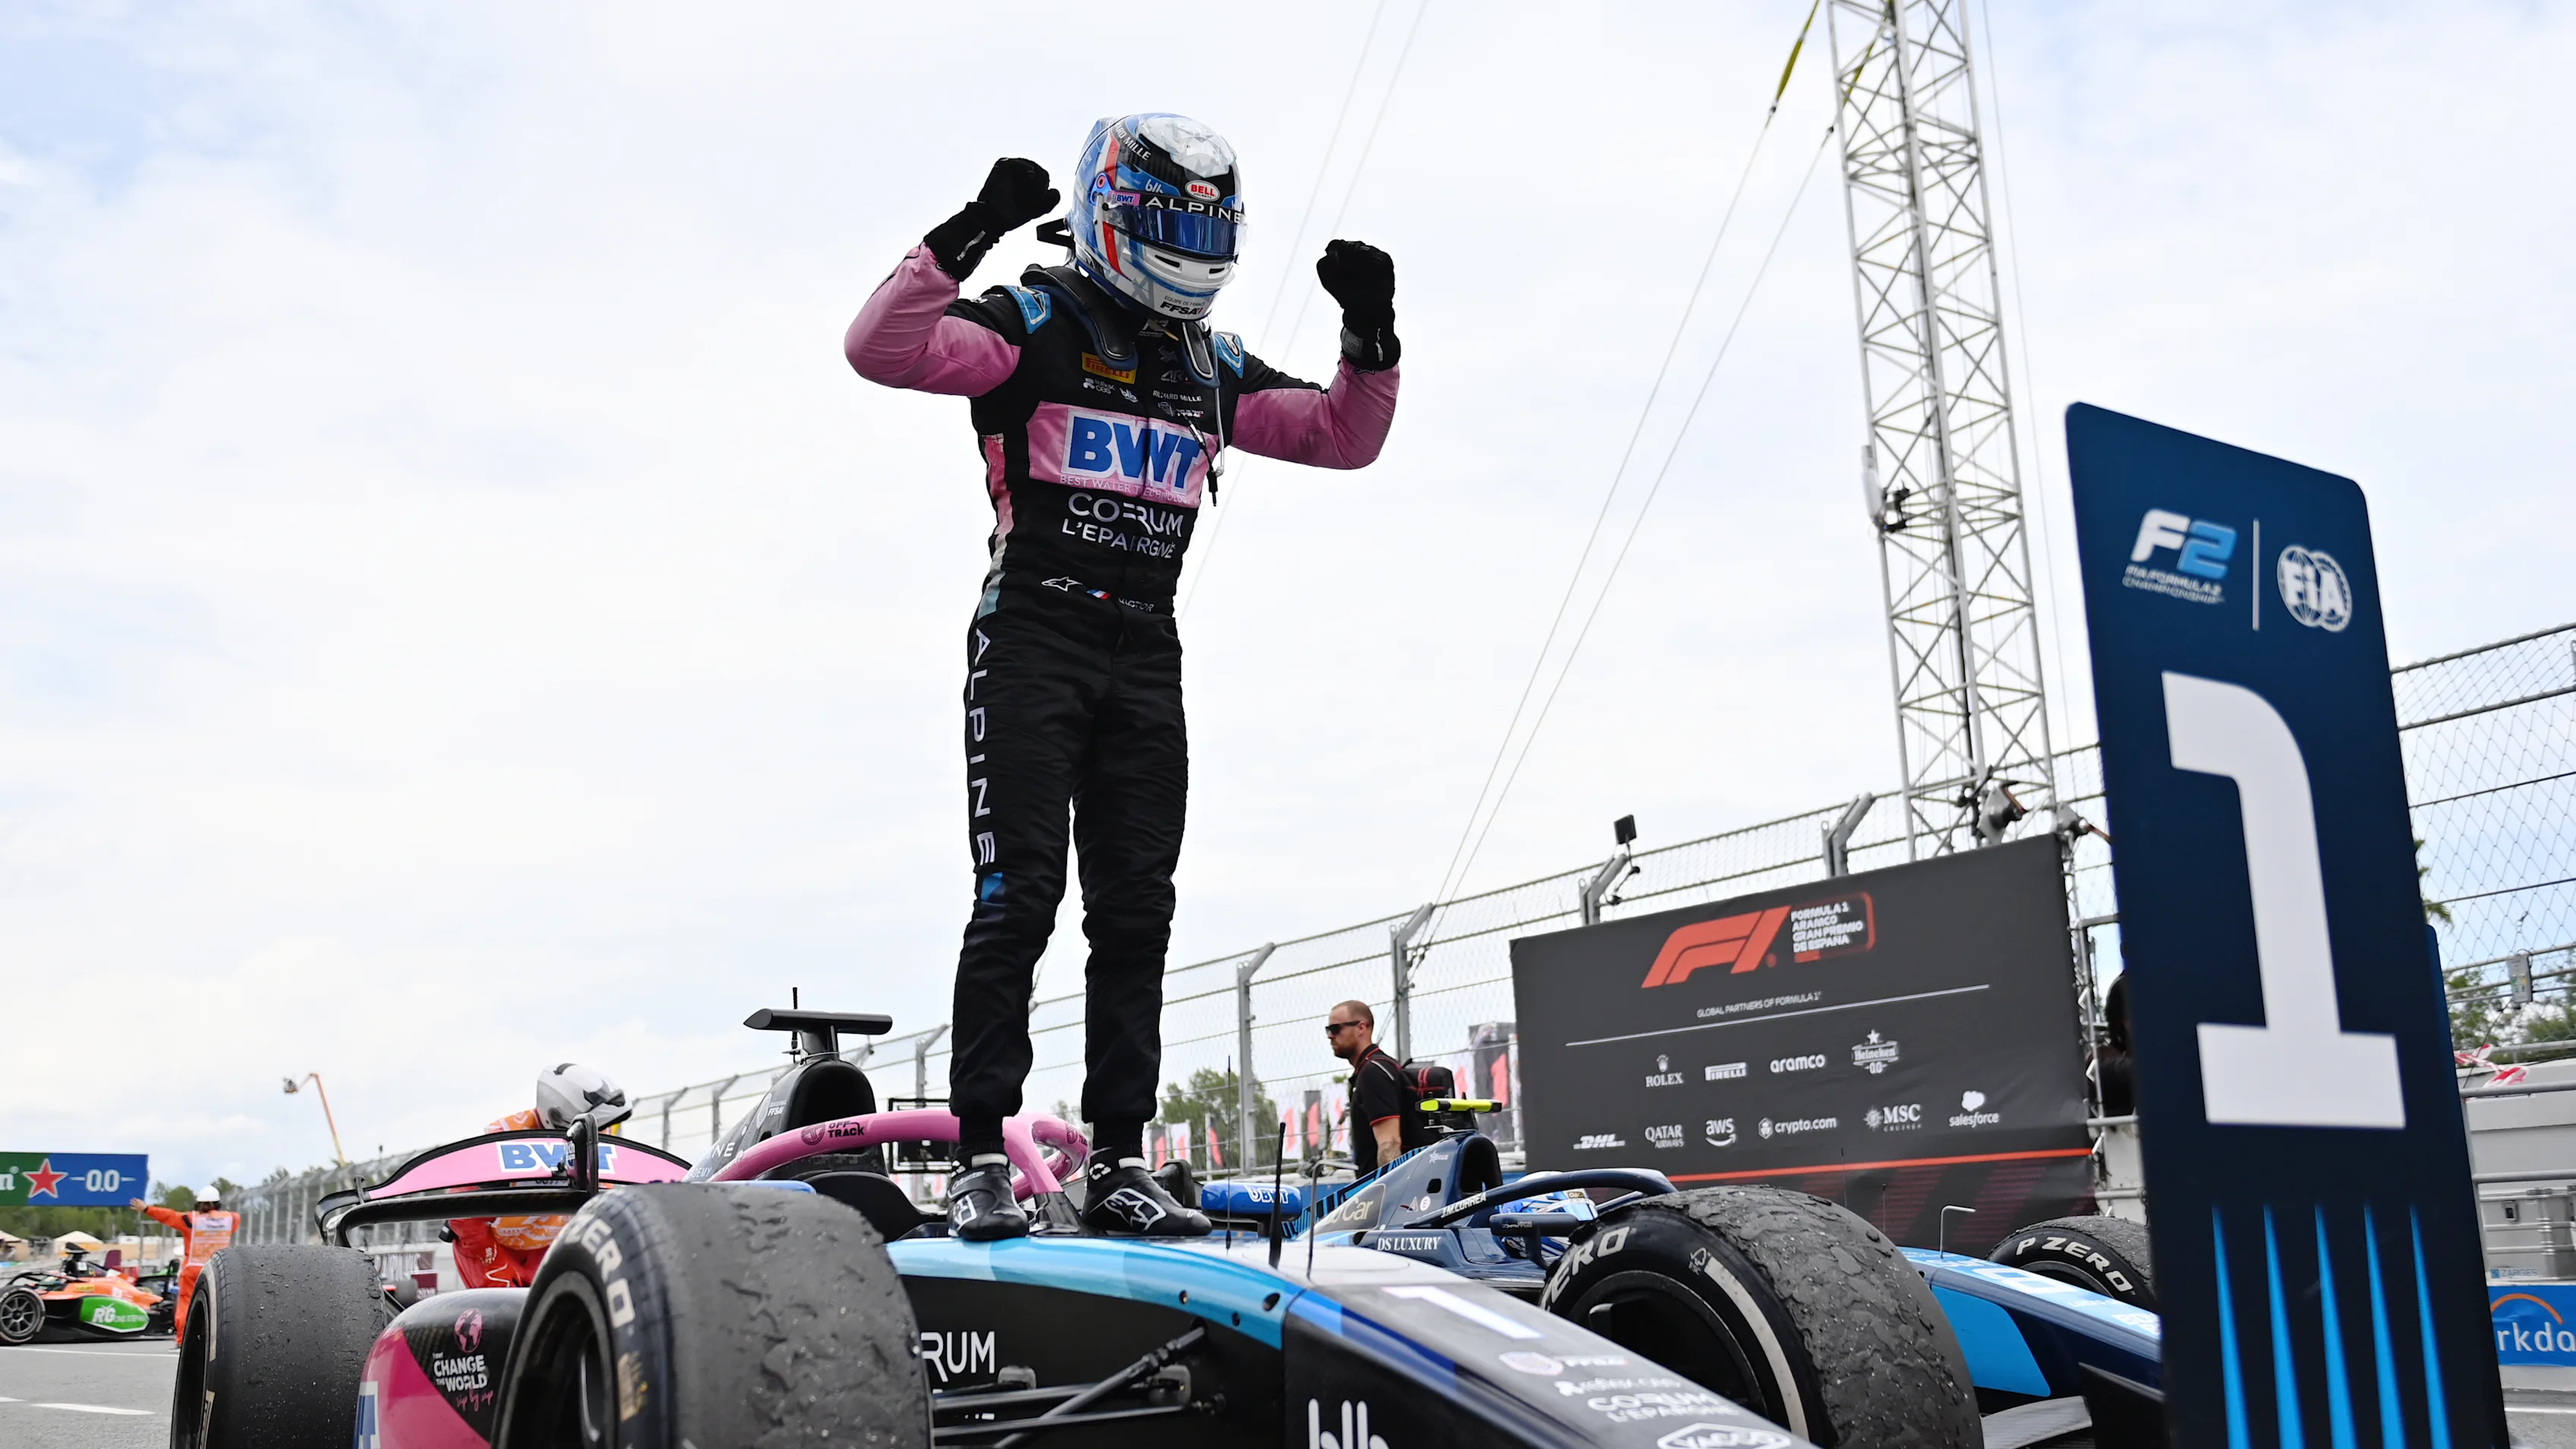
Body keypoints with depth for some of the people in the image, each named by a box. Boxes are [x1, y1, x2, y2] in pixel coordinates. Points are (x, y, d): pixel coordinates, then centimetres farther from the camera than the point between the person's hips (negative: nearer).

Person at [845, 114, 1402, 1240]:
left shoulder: (1213, 368, 17)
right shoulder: (1034, 323, -1)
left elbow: (1344, 439, 19)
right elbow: (882, 350, -15)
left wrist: (1371, 337, 4)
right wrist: (969, 235, -23)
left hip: (1147, 657, 6)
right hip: (1033, 633, -6)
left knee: (1136, 911, 4)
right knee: (1017, 899, -10)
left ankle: (1117, 1166, 9)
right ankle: (980, 1158, -5)